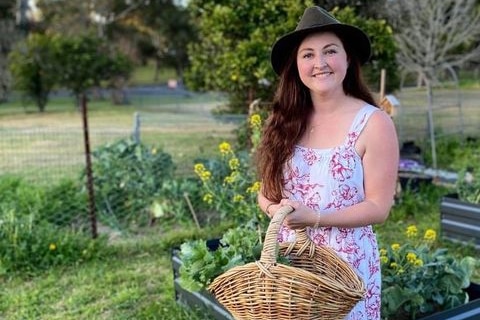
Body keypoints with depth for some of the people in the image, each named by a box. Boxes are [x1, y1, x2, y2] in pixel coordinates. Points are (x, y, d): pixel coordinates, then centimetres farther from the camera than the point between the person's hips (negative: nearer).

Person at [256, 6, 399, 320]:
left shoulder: (374, 123, -11)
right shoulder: (284, 121, 1)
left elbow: (379, 207, -11)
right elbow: (267, 189, 7)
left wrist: (314, 217, -22)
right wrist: (275, 208, -15)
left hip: (347, 262, -3)